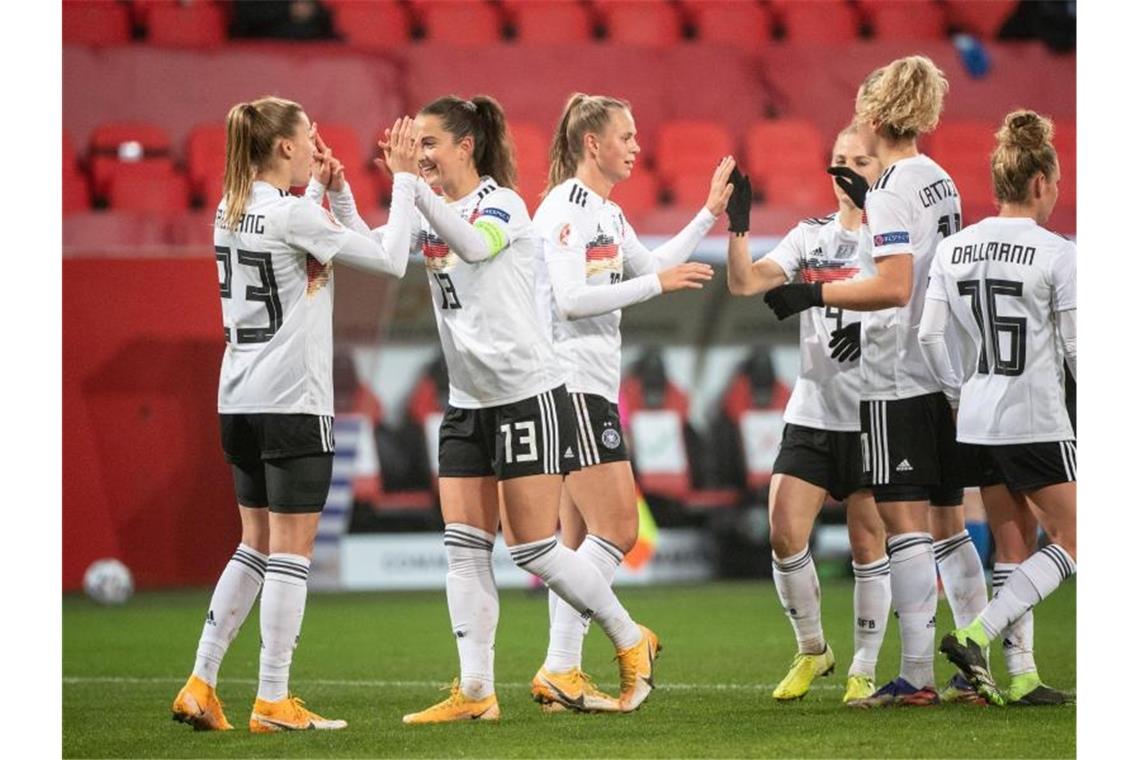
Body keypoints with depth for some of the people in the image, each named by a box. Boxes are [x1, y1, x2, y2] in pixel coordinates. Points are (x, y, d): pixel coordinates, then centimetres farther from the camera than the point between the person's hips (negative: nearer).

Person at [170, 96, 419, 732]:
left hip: (239, 400, 8)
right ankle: (274, 703, 0)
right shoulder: (295, 215, -14)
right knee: (291, 552, -1)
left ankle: (201, 685, 12)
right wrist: (404, 179, -2)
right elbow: (390, 260, -10)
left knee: (256, 548, 16)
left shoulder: (232, 214, 10)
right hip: (293, 402, -8)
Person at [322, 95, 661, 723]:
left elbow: (473, 244, -32)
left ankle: (631, 642, 13)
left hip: (528, 397, -7)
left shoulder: (504, 204, -11)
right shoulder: (433, 216, 11)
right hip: (466, 404, 7)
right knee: (464, 547, 0)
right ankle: (475, 691, 1)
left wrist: (414, 185, -40)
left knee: (533, 547, -5)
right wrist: (338, 193, -7)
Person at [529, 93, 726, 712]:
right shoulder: (565, 207, -12)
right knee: (617, 528, -13)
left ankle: (561, 673, 9)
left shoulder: (606, 212, 18)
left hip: (594, 385, 10)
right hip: (570, 383, -10)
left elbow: (650, 268, 27)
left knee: (580, 536, 8)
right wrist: (658, 284, -19)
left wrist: (710, 213, 23)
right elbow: (570, 298, -20)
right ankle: (560, 669, -12)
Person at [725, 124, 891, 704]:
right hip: (811, 412, 3)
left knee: (868, 544, -1)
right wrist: (737, 226, -17)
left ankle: (864, 670, 12)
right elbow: (746, 283, -1)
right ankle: (811, 650, 14)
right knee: (783, 534, -6)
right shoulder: (810, 236, 8)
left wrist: (875, 330, -24)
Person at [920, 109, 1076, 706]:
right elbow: (1076, 347, -8)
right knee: (1071, 542, 3)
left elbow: (928, 334, 2)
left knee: (1016, 539, 16)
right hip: (1037, 424, -6)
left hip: (977, 424, 6)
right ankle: (976, 635, -11)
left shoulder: (953, 249, 5)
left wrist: (959, 395, 14)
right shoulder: (1057, 254, -10)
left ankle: (1019, 673, 11)